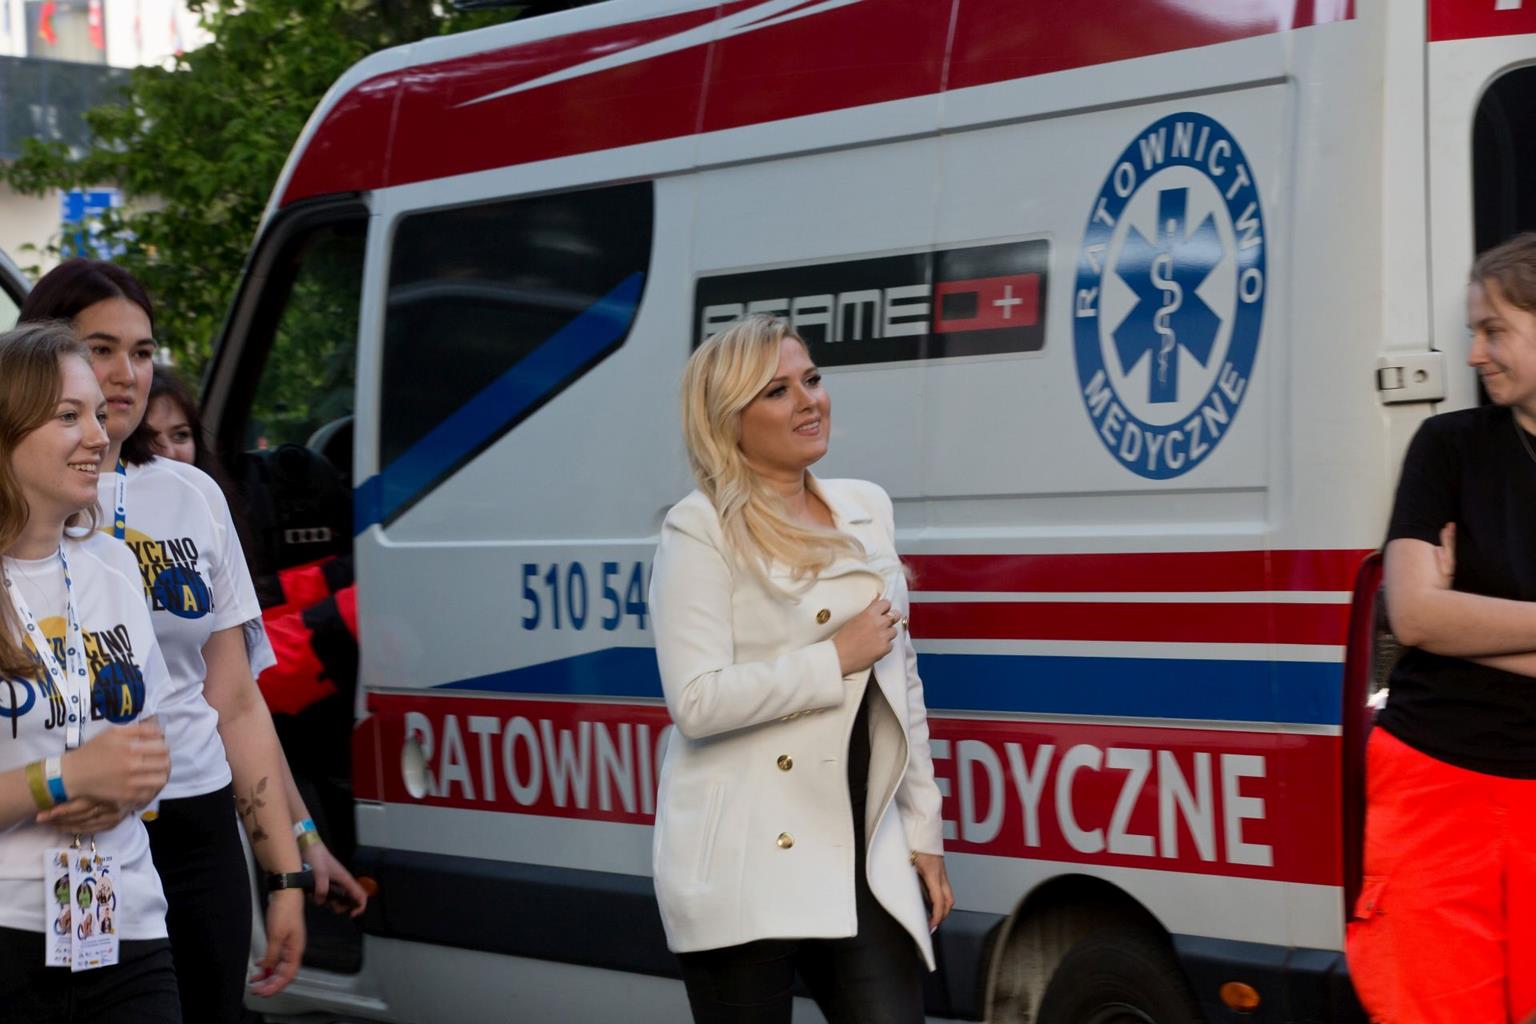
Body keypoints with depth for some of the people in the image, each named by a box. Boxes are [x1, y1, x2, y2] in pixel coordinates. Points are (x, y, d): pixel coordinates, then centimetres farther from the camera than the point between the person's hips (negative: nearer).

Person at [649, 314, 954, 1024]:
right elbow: (697, 702, -17)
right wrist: (839, 659, -12)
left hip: (865, 861, 5)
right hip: (743, 868, -5)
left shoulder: (867, 509, 13)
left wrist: (923, 832, 15)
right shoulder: (700, 531, -6)